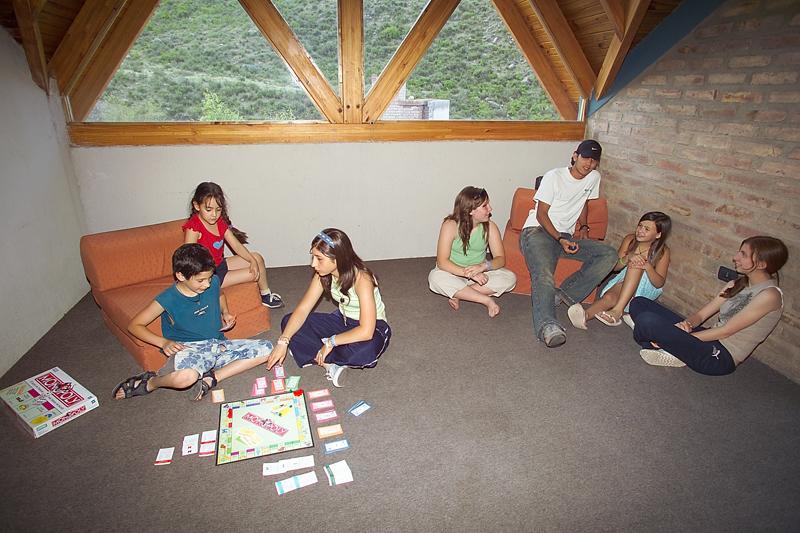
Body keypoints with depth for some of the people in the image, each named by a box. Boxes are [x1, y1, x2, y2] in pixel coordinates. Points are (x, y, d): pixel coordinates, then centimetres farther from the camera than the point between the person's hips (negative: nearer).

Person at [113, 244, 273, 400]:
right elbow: (134, 325, -3)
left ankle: (212, 378, -10)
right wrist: (164, 342, -16)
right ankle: (150, 383, -4)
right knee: (185, 376, -42)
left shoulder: (213, 282, -1)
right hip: (189, 350, -5)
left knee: (266, 349, -10)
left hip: (218, 345, 6)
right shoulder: (168, 300, -13)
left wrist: (225, 313, 6)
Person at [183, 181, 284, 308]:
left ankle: (266, 295, 21)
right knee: (254, 274, -11)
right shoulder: (193, 227, -23)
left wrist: (253, 261, -14)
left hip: (220, 264, 8)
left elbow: (237, 246, 0)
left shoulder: (220, 222, 1)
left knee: (257, 258, 8)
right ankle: (266, 297, 21)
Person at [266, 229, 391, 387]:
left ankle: (314, 355, -12)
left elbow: (366, 331, -36)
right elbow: (303, 309, -11)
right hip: (343, 321, 7)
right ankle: (330, 363, -16)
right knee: (288, 322, -8)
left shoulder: (361, 279, -32)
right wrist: (283, 341, -21)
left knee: (361, 352, -42)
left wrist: (331, 342, -27)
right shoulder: (324, 274, -11)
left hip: (374, 328, -6)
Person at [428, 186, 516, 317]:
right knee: (435, 278, -34)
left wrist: (483, 266, -32)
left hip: (480, 273, 3)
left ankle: (458, 294, -19)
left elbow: (500, 259, -11)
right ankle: (487, 300, -26)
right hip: (455, 272, -3)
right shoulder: (451, 225, -19)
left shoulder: (490, 227, -9)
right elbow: (442, 262, -24)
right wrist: (468, 273, -36)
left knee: (510, 278, -20)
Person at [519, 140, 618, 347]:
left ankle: (563, 294, -21)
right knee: (543, 275, -35)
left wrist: (583, 226, 8)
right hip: (538, 231, -6)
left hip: (566, 235, 6)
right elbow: (541, 214, -8)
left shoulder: (594, 178, 11)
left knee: (610, 254, -15)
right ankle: (547, 325, -51)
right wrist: (560, 240, -20)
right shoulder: (554, 176, -7)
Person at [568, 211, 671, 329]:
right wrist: (628, 258, -25)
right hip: (623, 281, 2)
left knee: (637, 265, -35)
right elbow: (615, 267, -2)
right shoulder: (630, 239, -1)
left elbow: (659, 283, -11)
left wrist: (648, 267, -31)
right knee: (610, 297, -34)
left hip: (644, 289, -2)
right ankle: (585, 315, -65)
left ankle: (618, 310, -49)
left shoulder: (663, 251, -7)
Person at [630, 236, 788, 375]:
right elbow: (701, 314, 9)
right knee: (639, 303, -1)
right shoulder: (737, 285, 13)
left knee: (647, 321, -31)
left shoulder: (769, 294, -13)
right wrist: (687, 324, -14)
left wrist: (681, 338, -16)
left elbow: (725, 331, -17)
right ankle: (672, 351, -12)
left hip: (721, 357, -9)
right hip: (710, 340, 9)